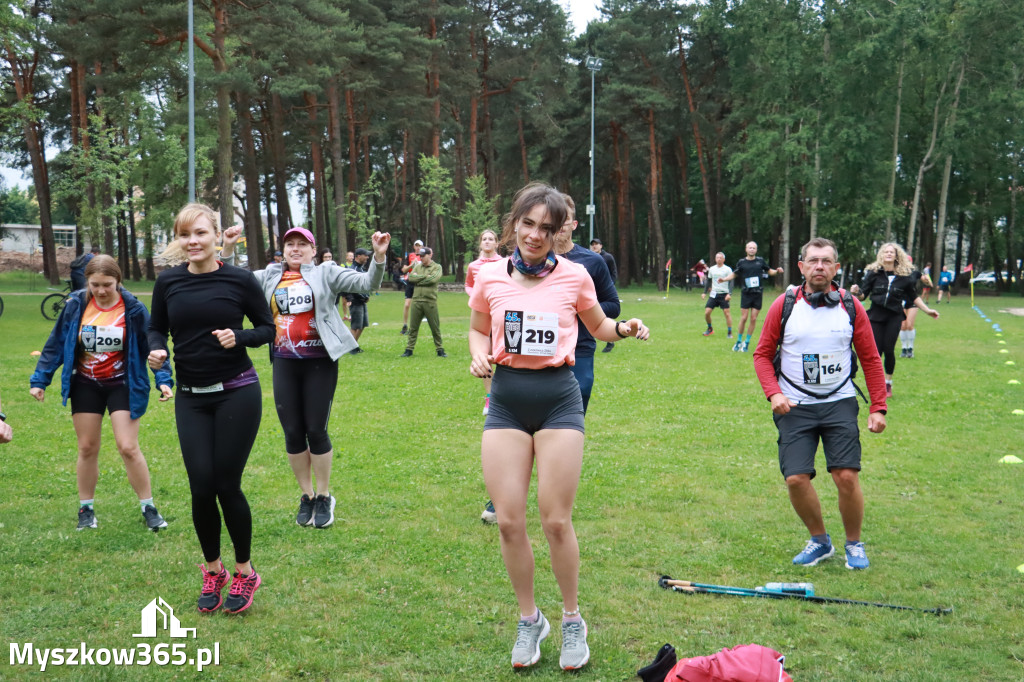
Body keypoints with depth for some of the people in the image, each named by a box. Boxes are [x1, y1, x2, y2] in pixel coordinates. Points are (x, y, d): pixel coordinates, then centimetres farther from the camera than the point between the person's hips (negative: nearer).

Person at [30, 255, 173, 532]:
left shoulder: (132, 309, -14)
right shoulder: (76, 305, -9)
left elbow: (152, 345, -8)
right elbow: (56, 343, -1)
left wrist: (164, 379, -20)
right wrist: (40, 379, -1)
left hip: (121, 384, -2)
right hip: (85, 385, 2)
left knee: (128, 447, -8)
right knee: (87, 448, 9)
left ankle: (148, 508, 5)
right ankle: (86, 509, 24)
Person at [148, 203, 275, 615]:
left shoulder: (240, 280, -7)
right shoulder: (168, 282, 0)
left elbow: (267, 328, 2)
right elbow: (156, 328, 12)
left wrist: (238, 337, -17)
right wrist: (156, 350, -10)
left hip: (237, 393, -2)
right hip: (191, 398, 3)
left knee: (227, 485, 0)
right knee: (201, 488, 0)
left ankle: (245, 572, 21)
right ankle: (212, 571, 24)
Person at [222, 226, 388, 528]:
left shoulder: (325, 274, 1)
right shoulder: (270, 277, 11)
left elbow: (366, 283, -7)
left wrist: (379, 257, -23)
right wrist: (228, 250, 0)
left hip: (319, 363, -3)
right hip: (285, 364, 3)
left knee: (316, 431, 0)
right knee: (293, 433, 6)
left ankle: (324, 497, 17)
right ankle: (306, 496, 22)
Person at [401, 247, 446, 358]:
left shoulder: (437, 267, 3)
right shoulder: (417, 267, 16)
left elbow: (433, 279, -14)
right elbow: (411, 277, -1)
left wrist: (418, 279, -6)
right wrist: (425, 276, -7)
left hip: (430, 302, -3)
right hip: (416, 301, 3)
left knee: (435, 327, 2)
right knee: (413, 327, 6)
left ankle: (440, 350, 11)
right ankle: (409, 349, 12)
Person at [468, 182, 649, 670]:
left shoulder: (574, 276, -3)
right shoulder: (491, 278, 0)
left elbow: (598, 326, 13)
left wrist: (623, 329, -8)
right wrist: (480, 355, -5)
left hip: (558, 398, -2)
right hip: (506, 399, 2)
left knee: (556, 520, -3)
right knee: (509, 520, 0)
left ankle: (572, 620, 18)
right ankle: (529, 619, 20)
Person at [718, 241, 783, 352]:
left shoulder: (760, 261, 6)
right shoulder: (742, 262, 3)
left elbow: (769, 271, 19)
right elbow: (734, 275, 12)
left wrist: (777, 271, -1)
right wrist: (724, 279, -3)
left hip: (758, 294, 1)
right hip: (746, 294, -1)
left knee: (753, 319, 1)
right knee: (744, 318, -5)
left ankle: (747, 342, 12)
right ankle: (739, 341, 12)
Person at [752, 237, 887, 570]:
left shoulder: (850, 306, 0)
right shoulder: (784, 305, -2)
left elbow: (870, 359, 6)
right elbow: (763, 353, 5)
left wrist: (878, 407, 0)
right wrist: (773, 393, -10)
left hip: (839, 403, 0)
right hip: (795, 406, 0)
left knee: (846, 476, -10)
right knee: (796, 478, -8)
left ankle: (854, 544, 14)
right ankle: (819, 541, 17)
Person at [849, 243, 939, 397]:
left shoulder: (905, 275, 2)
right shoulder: (873, 273, -1)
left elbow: (914, 296, 13)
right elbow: (863, 294, 0)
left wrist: (927, 310, 10)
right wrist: (856, 292, -22)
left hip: (894, 317, 0)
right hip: (876, 316, 0)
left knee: (888, 350, -3)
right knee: (876, 351, -3)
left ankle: (888, 384, 15)